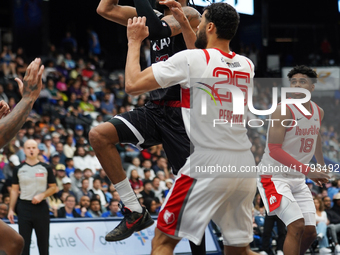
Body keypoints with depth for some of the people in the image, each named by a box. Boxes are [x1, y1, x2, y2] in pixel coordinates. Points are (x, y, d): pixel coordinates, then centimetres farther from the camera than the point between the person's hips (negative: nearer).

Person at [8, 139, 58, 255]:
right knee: (24, 241, 0)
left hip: (41, 206, 0)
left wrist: (41, 195, -13)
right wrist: (11, 209, 1)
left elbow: (53, 188, 6)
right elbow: (14, 190, 7)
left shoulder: (46, 168, 4)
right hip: (24, 206, 1)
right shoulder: (19, 169, 6)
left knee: (43, 241, 3)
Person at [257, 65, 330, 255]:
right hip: (275, 177, -7)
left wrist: (322, 166, 37)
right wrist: (307, 170, -30)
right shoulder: (284, 111, -18)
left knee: (310, 232, 3)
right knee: (297, 226, -21)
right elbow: (274, 150, -25)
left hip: (298, 179, 8)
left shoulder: (318, 112, 5)